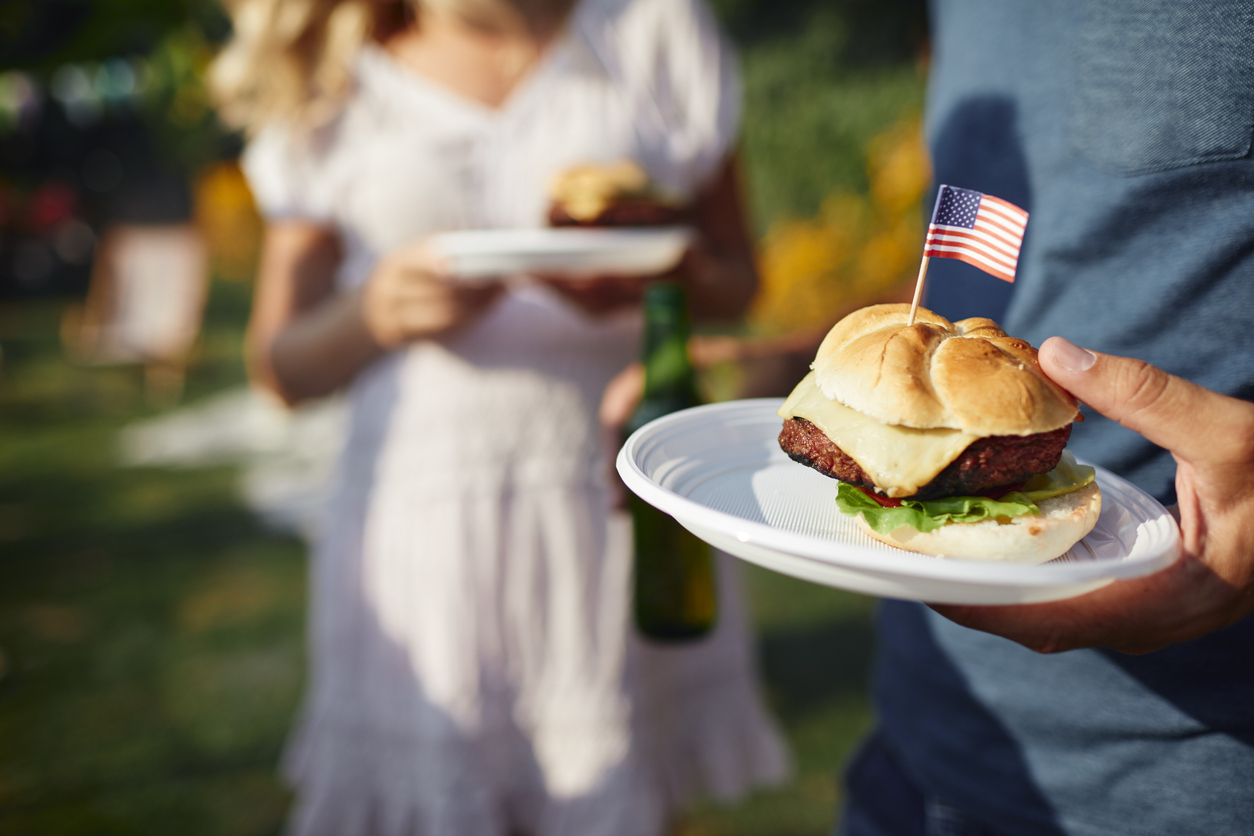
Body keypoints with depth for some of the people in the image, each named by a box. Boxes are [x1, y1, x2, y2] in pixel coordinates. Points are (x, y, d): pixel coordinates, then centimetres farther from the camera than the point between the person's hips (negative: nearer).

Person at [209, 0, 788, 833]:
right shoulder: (328, 85, 4)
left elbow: (736, 279, 8)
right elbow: (282, 366, 4)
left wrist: (653, 275, -14)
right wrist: (375, 312, -17)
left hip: (621, 509, 0)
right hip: (420, 519, 0)